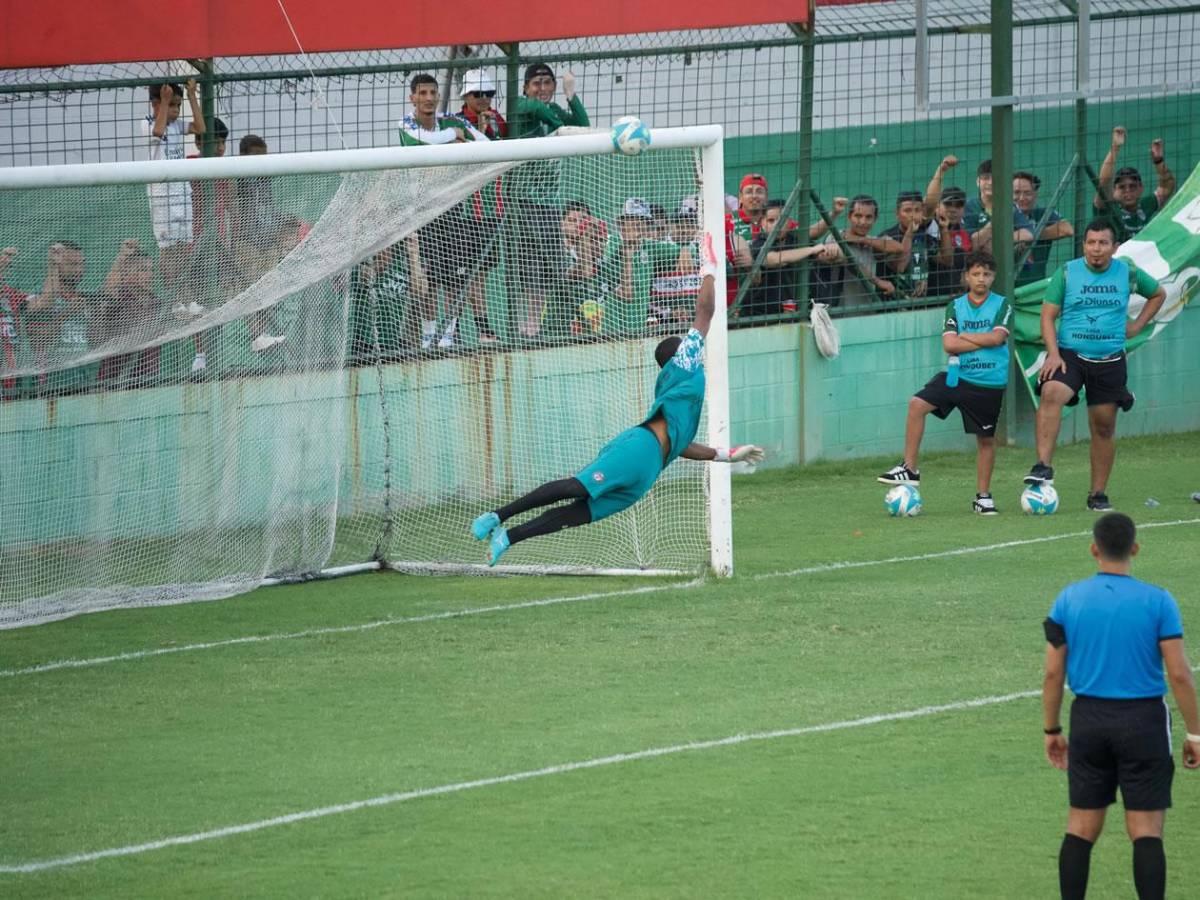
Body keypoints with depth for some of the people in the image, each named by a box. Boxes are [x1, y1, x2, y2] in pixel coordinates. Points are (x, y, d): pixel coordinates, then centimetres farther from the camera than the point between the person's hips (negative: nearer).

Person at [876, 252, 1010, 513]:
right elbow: (949, 344, -8)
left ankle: (983, 496, 21)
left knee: (986, 439, 5)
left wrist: (964, 336, -8)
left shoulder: (1002, 305, 0)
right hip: (958, 375, 1)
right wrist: (984, 341, -12)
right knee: (917, 404, -19)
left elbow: (997, 338, -15)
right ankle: (909, 468, -13)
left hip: (990, 382, -1)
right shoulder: (955, 306, 4)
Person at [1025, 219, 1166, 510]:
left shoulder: (1128, 274, 3)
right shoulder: (1067, 273, -1)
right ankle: (1043, 466, -36)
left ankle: (1098, 494, 18)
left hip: (1109, 361, 2)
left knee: (1104, 427, 6)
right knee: (1051, 393, -31)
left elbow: (1158, 294, 21)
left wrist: (1137, 325, 9)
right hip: (1069, 355, -2)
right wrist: (1053, 354, -15)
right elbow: (1048, 316, -2)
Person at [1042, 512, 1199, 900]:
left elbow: (1053, 673, 1)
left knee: (1081, 828, 10)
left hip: (1089, 721, 2)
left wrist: (1051, 730, 11)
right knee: (1146, 832, -1)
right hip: (1144, 722, -2)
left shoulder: (1068, 600, -1)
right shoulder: (1158, 602, -8)